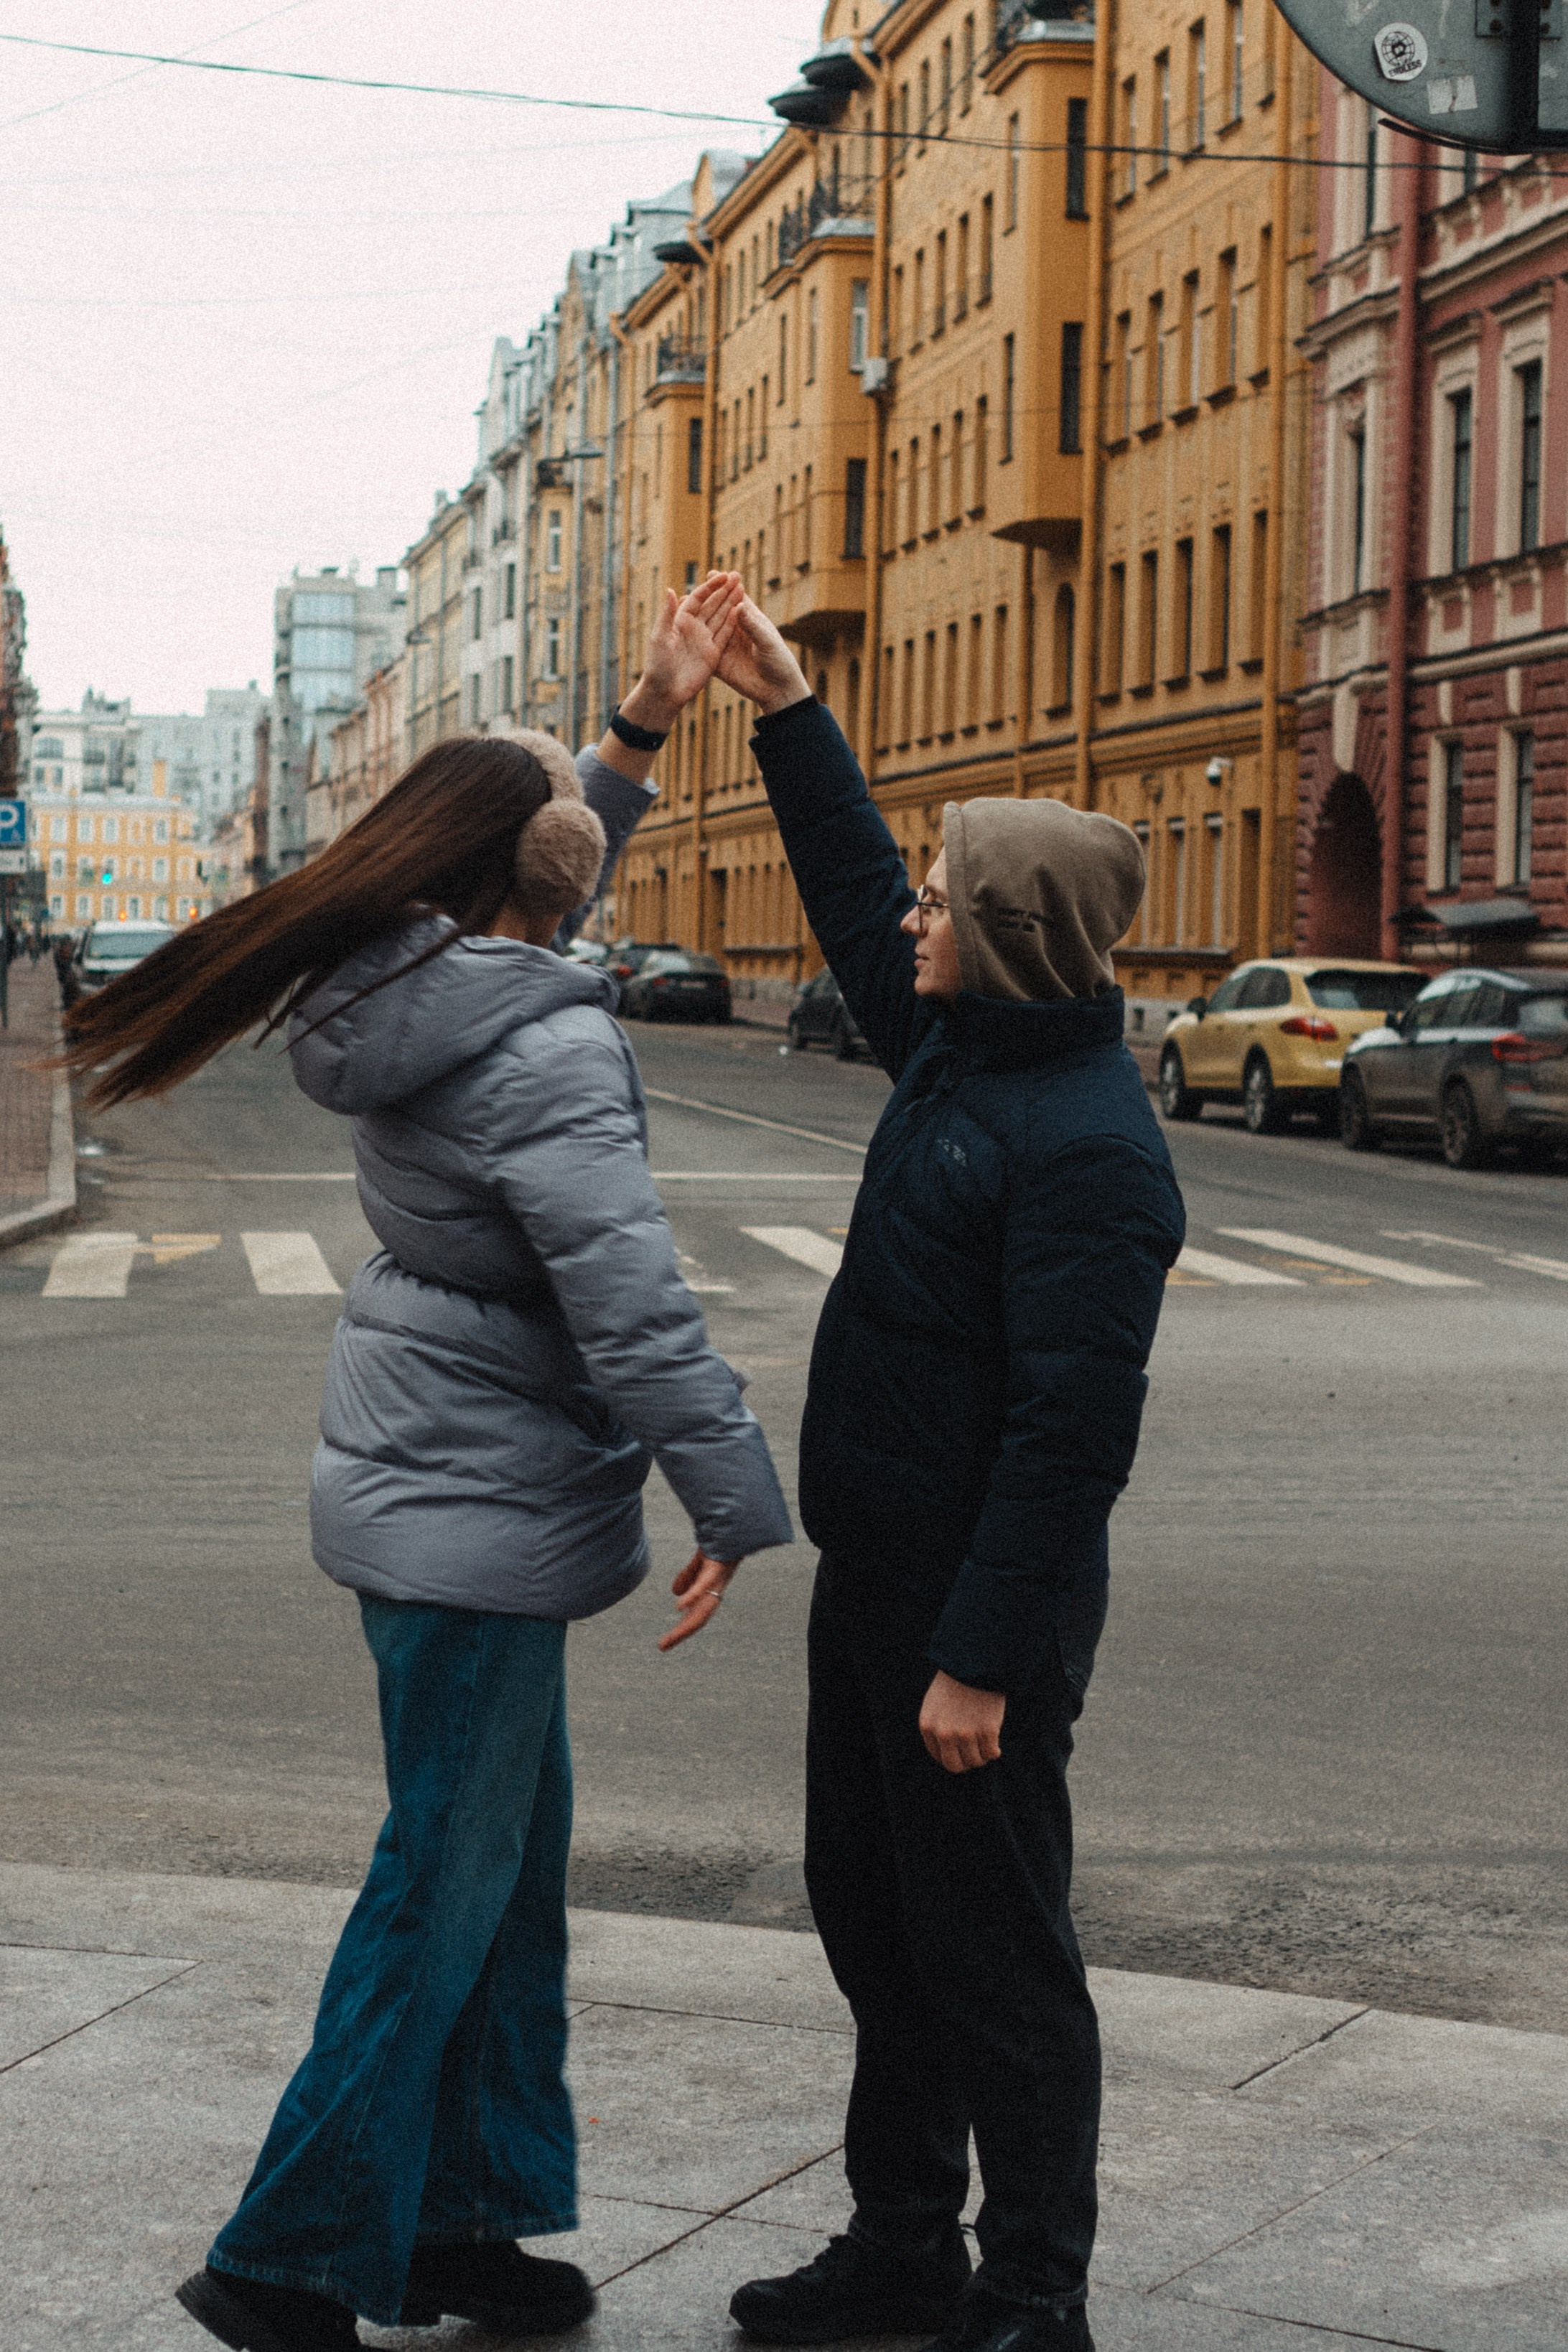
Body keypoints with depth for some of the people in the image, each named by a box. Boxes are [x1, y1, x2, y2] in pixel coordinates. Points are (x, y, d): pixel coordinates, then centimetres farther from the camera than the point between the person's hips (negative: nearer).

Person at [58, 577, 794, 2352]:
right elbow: (629, 1304, -25)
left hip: (439, 1488, 10)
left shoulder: (413, 984, 5)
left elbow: (548, 867, 26)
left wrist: (646, 720, 21)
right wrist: (733, 1498, -18)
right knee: (444, 1888, 1)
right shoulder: (544, 1051, -22)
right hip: (479, 1515, -10)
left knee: (515, 1865, 18)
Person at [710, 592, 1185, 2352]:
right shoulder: (956, 1051, 6)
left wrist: (984, 1656, -24)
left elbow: (1074, 1423, -25)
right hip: (874, 1575, 10)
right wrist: (788, 716, 21)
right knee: (872, 1920, 19)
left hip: (979, 1608, -10)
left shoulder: (1085, 1147, -22)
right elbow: (853, 900, 24)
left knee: (991, 1955, 1)